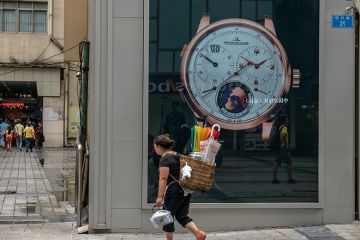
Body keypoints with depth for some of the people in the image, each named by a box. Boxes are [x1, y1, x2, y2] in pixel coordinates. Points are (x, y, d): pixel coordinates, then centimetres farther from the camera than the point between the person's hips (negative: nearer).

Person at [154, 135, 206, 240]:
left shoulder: (165, 159, -12)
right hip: (186, 191, 8)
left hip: (174, 192, -8)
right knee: (182, 216, 11)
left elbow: (163, 179, -19)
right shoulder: (177, 155, 14)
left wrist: (160, 196, -21)